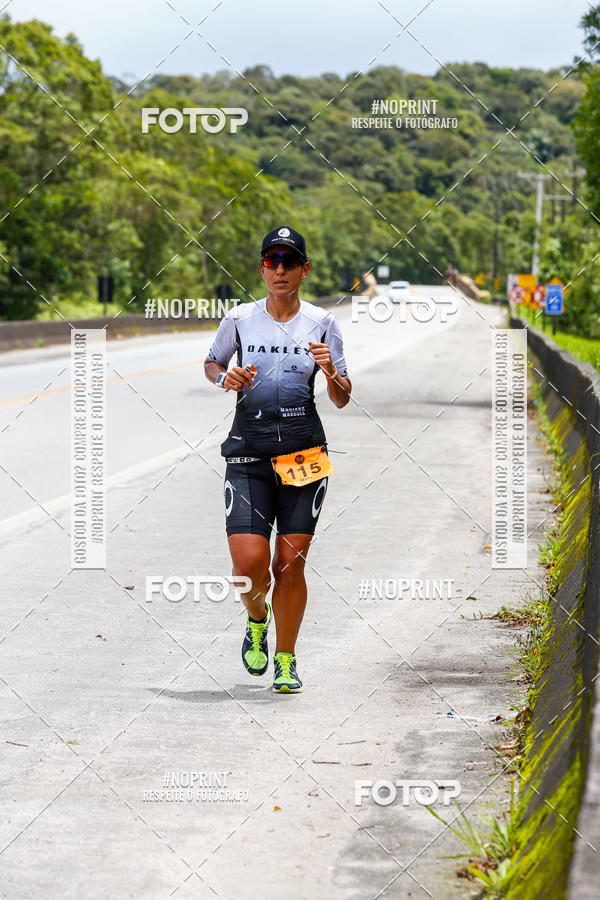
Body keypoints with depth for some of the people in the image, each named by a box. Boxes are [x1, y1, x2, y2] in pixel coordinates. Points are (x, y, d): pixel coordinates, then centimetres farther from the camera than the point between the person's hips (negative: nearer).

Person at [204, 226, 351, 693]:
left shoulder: (322, 323, 2)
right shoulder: (240, 319, 1)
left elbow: (342, 399, 5)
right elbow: (211, 362, 19)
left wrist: (330, 371, -16)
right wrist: (225, 378, -3)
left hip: (304, 453, 0)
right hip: (248, 453, 0)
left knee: (290, 564, 0)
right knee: (249, 562, -12)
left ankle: (286, 660, 18)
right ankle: (257, 621, 22)